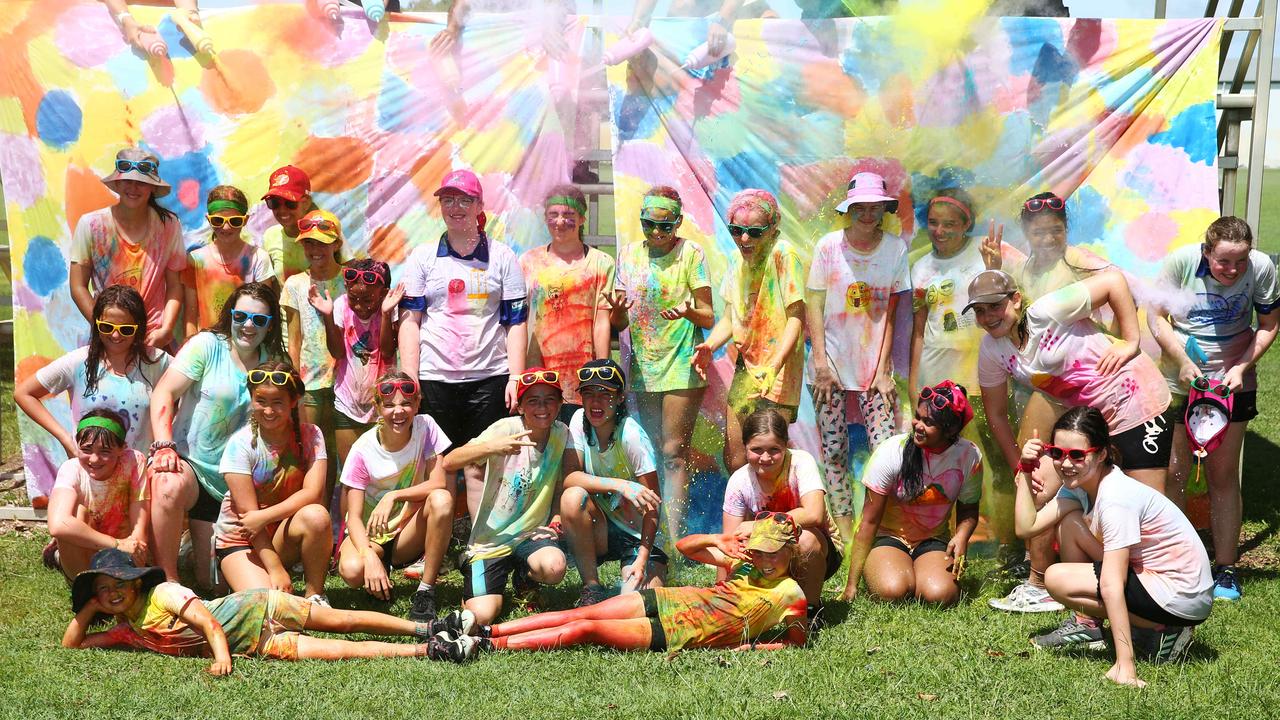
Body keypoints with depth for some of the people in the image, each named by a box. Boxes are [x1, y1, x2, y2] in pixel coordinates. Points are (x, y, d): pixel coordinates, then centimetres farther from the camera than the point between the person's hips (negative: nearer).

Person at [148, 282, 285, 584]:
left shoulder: (274, 363, 5)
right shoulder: (207, 345, -5)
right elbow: (163, 393, -12)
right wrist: (164, 446, -26)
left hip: (231, 482, 4)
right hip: (188, 462, -3)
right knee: (170, 487, -41)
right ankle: (167, 578, -24)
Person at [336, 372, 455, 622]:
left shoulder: (425, 427, -11)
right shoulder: (363, 450, -15)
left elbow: (439, 483, -16)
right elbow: (354, 517, -17)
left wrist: (394, 496, -31)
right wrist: (370, 556, -36)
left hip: (409, 533, 1)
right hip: (371, 534, -1)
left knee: (441, 500, -30)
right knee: (352, 570, -35)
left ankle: (425, 592, -20)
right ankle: (382, 568, 5)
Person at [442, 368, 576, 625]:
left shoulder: (561, 434, -3)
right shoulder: (507, 429, -15)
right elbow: (449, 462, -22)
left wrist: (557, 520, -13)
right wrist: (491, 447, -39)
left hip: (532, 535, 2)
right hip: (490, 541, -2)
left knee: (554, 567, -32)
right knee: (482, 616, -19)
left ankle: (525, 580, 7)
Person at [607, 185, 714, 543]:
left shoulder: (690, 254, -6)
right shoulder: (629, 255, 7)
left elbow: (708, 318, -7)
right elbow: (619, 322, 9)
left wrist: (687, 311, -29)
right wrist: (617, 310, -15)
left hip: (682, 367, -5)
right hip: (644, 368, 5)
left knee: (673, 453, -9)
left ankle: (675, 540, -9)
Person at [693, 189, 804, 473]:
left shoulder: (783, 254, -15)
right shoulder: (739, 264, 9)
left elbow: (796, 318, -19)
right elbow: (730, 318, 11)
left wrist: (774, 366, -30)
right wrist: (709, 346, -9)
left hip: (777, 376, -7)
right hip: (746, 372, 7)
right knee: (734, 460, 11)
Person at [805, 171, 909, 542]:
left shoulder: (896, 248, 0)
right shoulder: (829, 245, -3)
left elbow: (891, 312, 1)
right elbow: (813, 306, -1)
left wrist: (884, 369, -4)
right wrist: (821, 361, -8)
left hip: (874, 364, 0)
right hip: (832, 363, 0)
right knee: (834, 451, 2)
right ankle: (843, 528, 12)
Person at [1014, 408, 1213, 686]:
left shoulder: (1117, 498, -26)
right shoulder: (1079, 483, 1)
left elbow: (1111, 586, -31)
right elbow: (1026, 527, -3)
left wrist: (1125, 664, -31)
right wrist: (1026, 470, -7)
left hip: (1183, 598, -9)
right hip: (1150, 573, 9)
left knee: (1057, 578, -16)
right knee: (1069, 522, 3)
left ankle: (1162, 632, -6)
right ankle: (1087, 624, 13)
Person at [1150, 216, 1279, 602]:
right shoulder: (1182, 260, -17)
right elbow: (1156, 315, -7)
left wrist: (1241, 368, -14)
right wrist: (1183, 363, -16)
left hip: (1232, 382, 0)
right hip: (1178, 380, 0)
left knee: (1223, 475, 5)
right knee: (1173, 472, 3)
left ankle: (1225, 569, 14)